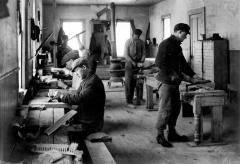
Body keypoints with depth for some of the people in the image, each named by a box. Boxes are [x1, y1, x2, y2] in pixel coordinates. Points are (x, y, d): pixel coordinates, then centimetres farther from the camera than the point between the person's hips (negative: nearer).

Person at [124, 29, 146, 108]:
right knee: (128, 82, -4)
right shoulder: (128, 42, -4)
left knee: (135, 82, 1)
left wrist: (142, 62, -9)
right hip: (130, 63, -2)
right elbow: (126, 54, -6)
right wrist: (132, 62, -15)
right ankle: (129, 102, -3)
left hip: (138, 63, 3)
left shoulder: (141, 42, 4)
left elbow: (143, 53, 7)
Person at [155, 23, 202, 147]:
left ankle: (172, 133, 23)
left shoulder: (177, 46, 18)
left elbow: (182, 63, 25)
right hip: (166, 81, -10)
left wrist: (193, 75, 17)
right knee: (166, 109, -6)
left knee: (175, 108, 13)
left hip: (174, 82, 10)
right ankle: (160, 135, 3)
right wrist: (171, 74, -19)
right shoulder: (166, 44, -12)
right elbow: (159, 63, -20)